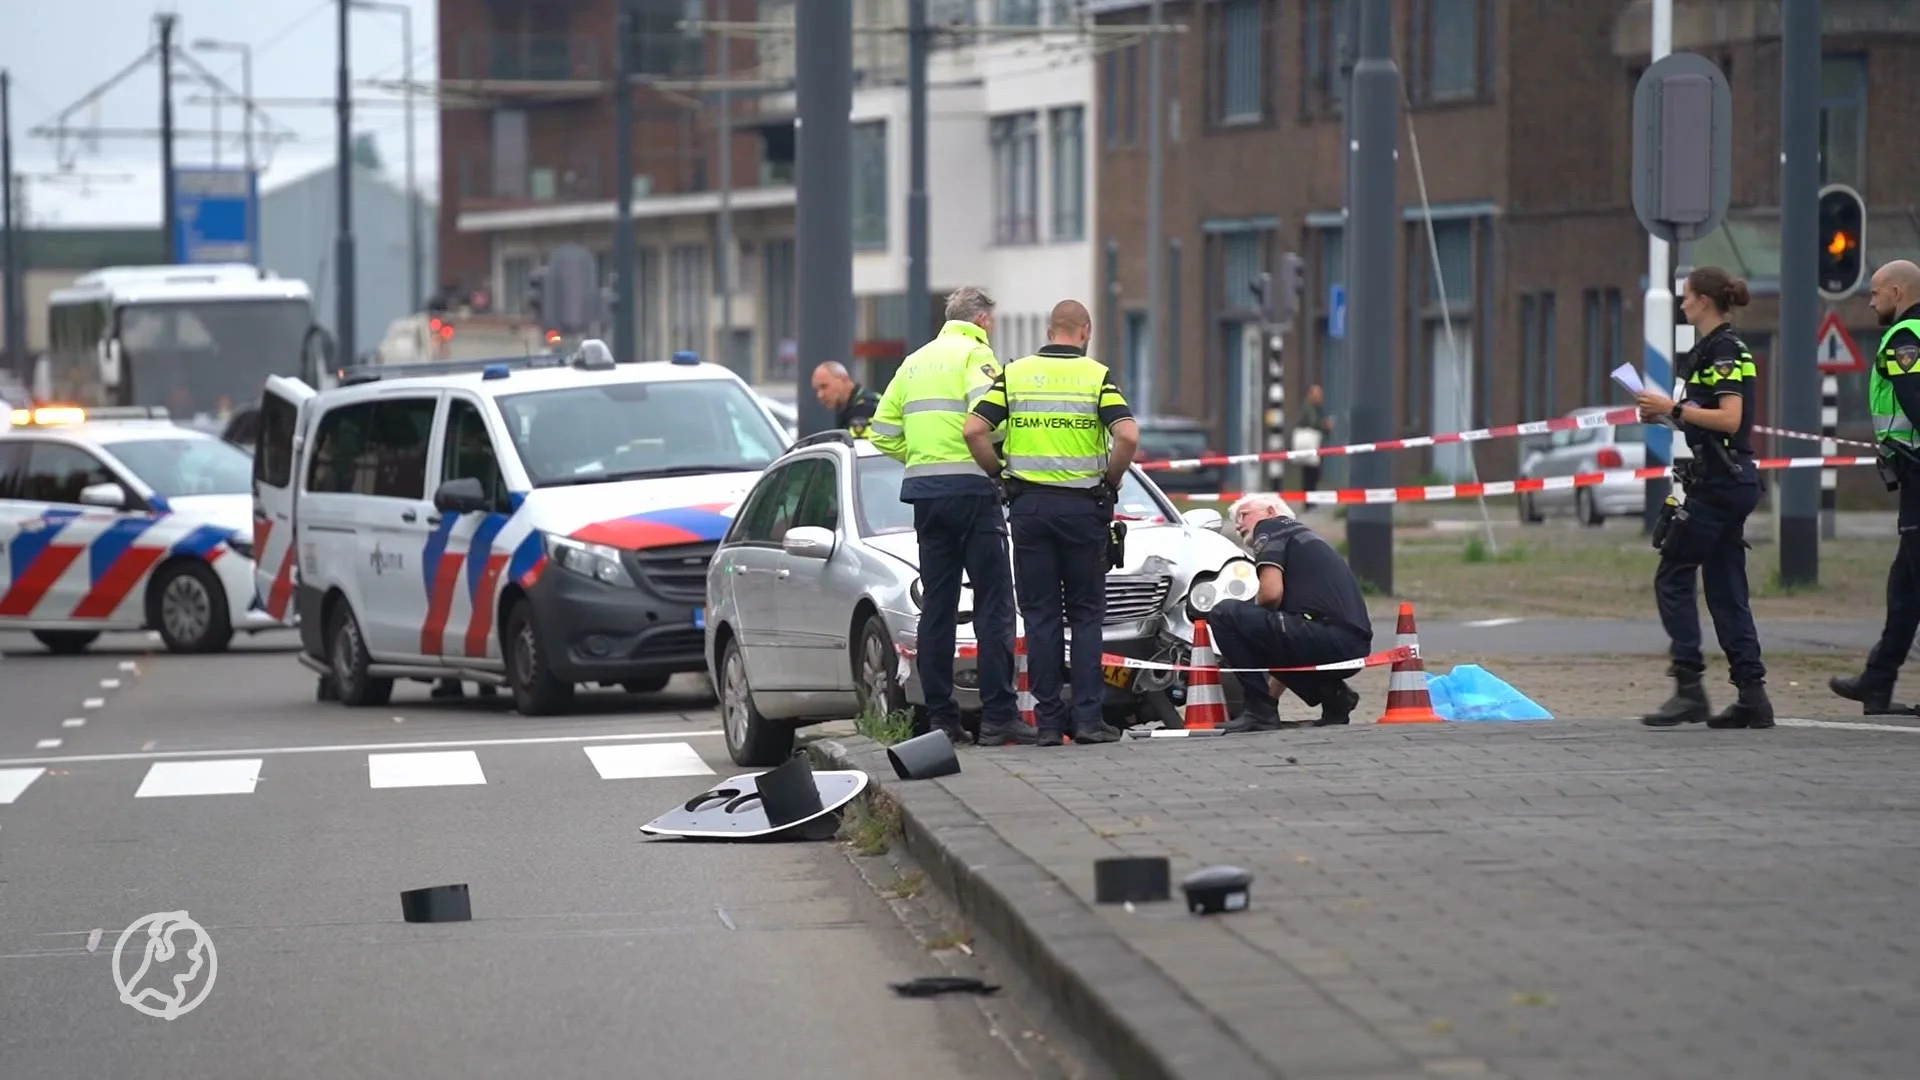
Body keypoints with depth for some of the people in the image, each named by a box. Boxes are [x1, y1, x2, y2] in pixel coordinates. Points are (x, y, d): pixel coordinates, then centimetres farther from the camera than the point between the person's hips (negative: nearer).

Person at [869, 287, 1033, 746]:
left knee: (936, 606, 8)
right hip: (970, 487, -6)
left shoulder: (915, 361, 17)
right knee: (993, 604, -4)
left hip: (923, 489, 6)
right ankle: (997, 716, -8)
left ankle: (940, 717, 7)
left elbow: (882, 433, 15)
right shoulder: (976, 354, -3)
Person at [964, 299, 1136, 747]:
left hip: (1028, 504, 1)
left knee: (1040, 616, 5)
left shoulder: (1014, 374, 4)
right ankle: (1088, 717, 0)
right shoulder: (1097, 377, -2)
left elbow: (974, 430, -5)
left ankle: (1048, 720, 3)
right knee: (1086, 615, 6)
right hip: (1083, 506, -1)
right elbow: (1128, 436, -15)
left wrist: (999, 474, 7)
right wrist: (1111, 480, 0)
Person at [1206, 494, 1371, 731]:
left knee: (1224, 614, -1)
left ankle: (1259, 711, -3)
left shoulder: (1270, 527, 8)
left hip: (1327, 636, -9)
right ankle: (1331, 692, 12)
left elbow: (1271, 593, -10)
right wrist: (1272, 695, 39)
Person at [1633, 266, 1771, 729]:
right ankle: (1752, 696, 6)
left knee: (1672, 578, -6)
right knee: (1725, 587, 8)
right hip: (1729, 482, 10)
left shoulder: (1725, 351, -14)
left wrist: (1674, 409, -18)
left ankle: (1689, 689, -8)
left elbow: (1729, 419, -23)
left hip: (1720, 483, -10)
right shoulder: (1711, 350, 17)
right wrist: (1665, 414, 13)